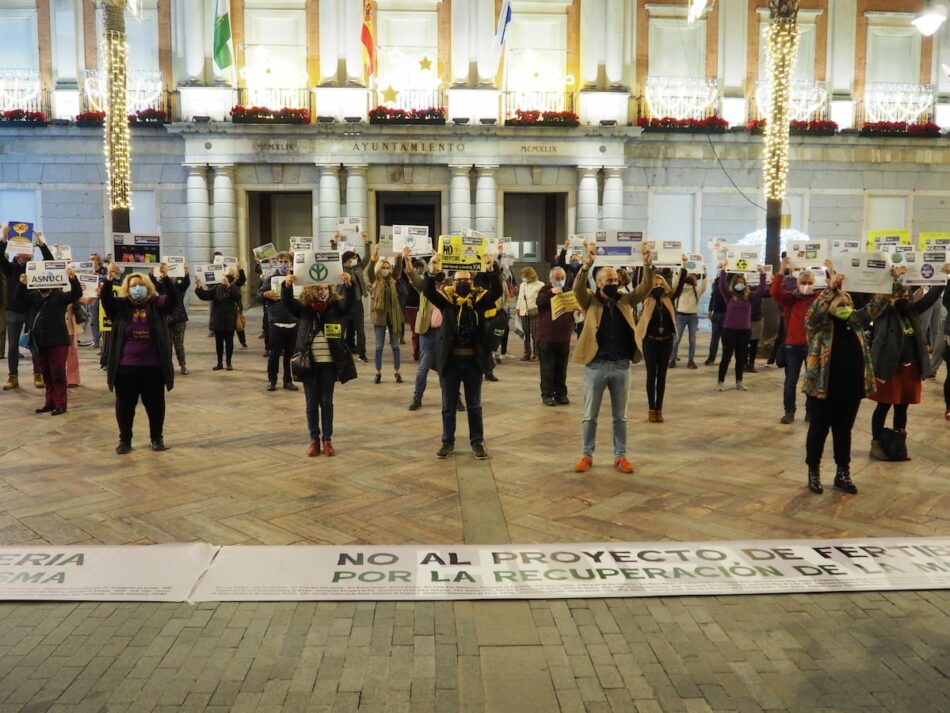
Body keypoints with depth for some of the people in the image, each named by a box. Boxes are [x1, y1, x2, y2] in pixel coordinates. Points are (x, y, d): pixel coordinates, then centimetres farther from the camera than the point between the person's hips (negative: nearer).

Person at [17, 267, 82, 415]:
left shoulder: (60, 296, -2)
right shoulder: (33, 296, 10)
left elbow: (77, 294, -13)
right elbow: (19, 299, -1)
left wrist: (73, 279, -31)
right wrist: (22, 284, -19)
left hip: (57, 341, -5)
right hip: (40, 342, 5)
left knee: (58, 373, -3)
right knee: (46, 374, 12)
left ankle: (60, 404, 2)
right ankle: (49, 402, 21)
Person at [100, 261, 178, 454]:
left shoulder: (156, 305, 2)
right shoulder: (120, 306, 2)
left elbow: (173, 298, -14)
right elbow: (105, 299, -14)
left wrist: (165, 277, -27)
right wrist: (109, 278, -28)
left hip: (153, 367, 0)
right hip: (126, 367, 0)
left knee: (155, 404, 9)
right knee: (124, 405, 8)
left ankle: (157, 438, 23)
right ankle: (125, 440, 22)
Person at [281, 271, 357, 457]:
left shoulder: (335, 309, 0)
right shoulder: (303, 309, 1)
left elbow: (349, 300, -15)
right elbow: (287, 301, -13)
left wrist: (349, 284, -34)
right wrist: (287, 285, -32)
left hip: (329, 363, 0)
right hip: (309, 363, 0)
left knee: (326, 402, 7)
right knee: (312, 402, 7)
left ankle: (327, 439, 14)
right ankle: (314, 439, 16)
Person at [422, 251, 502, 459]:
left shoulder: (479, 298, 3)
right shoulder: (447, 298, 1)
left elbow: (497, 292, -13)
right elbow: (428, 292, -15)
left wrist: (490, 270, -28)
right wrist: (432, 273, -32)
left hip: (473, 359, 0)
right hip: (450, 359, 0)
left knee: (474, 405, 11)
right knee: (448, 405, 10)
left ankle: (477, 442, 21)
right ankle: (448, 442, 22)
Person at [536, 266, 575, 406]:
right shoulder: (546, 290, 1)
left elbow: (574, 310, 13)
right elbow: (539, 302, -19)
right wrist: (551, 292, -33)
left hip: (564, 337, 4)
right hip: (546, 336, -4)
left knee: (562, 368, 9)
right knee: (547, 368, 0)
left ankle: (561, 394, 17)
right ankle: (547, 395, 6)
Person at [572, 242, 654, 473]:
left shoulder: (626, 301, 7)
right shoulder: (590, 301, -1)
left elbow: (645, 288, -4)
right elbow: (578, 288, -19)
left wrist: (647, 265, -19)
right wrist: (587, 264, -33)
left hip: (622, 367, 2)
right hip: (596, 366, -2)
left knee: (621, 416, 11)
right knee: (589, 415, 7)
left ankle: (620, 456, 21)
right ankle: (587, 455, 19)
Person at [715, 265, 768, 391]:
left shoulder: (749, 297, 5)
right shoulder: (729, 296, -2)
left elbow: (762, 289, -3)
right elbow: (722, 286, -17)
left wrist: (762, 274, -10)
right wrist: (723, 271, -23)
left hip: (745, 330, 3)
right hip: (729, 329, -3)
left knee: (741, 357, 10)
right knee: (726, 356, 1)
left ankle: (739, 382, 21)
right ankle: (721, 382, 8)